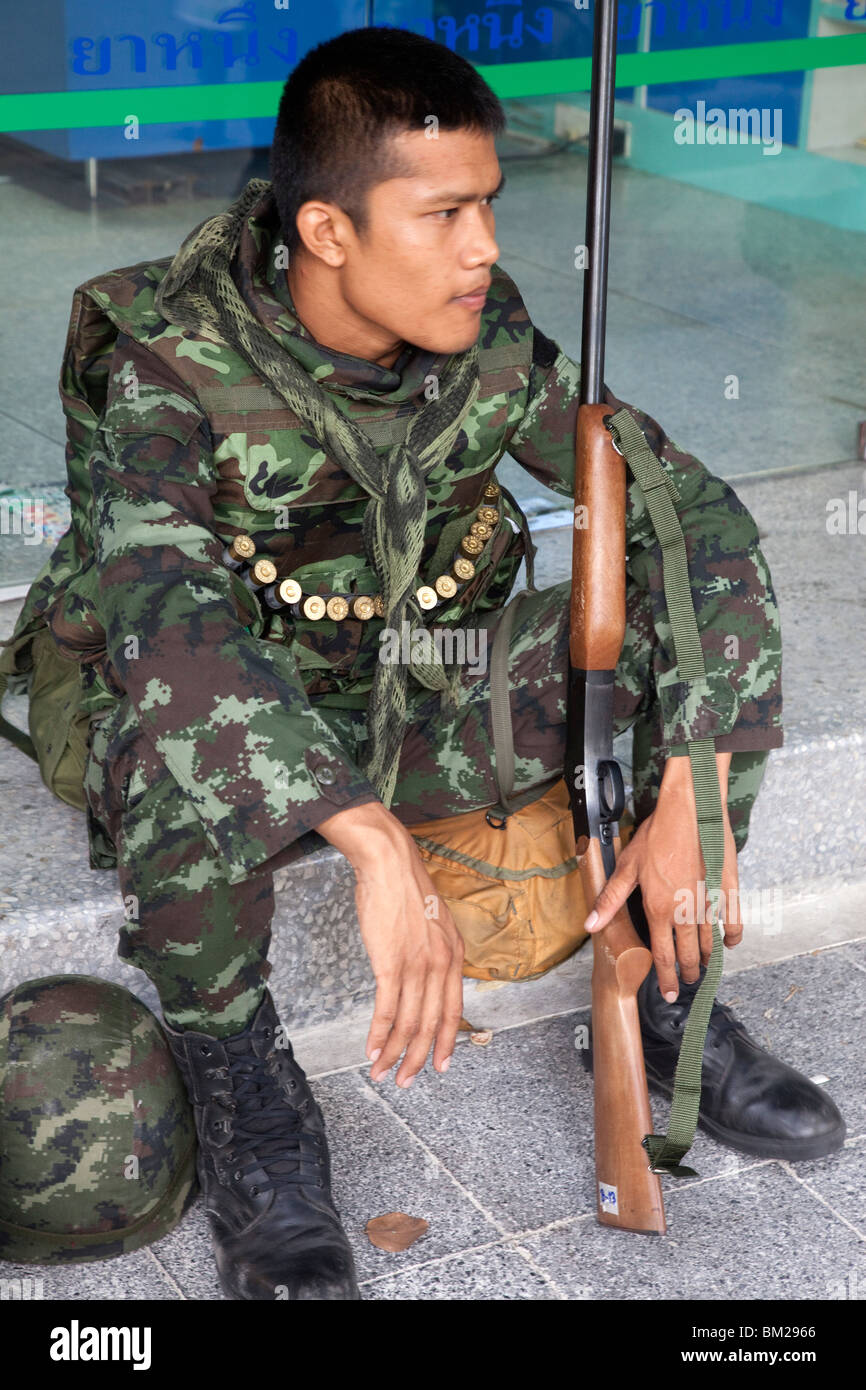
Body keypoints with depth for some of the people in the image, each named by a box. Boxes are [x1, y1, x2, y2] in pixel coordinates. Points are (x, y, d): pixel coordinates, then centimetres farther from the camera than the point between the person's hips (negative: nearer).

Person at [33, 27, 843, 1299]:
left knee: (704, 599, -15)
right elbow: (161, 609, -42)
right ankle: (241, 1093, -15)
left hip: (424, 717, 4)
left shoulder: (488, 337, -11)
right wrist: (380, 850, -52)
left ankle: (665, 998, 0)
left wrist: (691, 792, -22)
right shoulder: (178, 369, -24)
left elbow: (694, 505, -11)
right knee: (188, 716, -40)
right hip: (252, 743, -4)